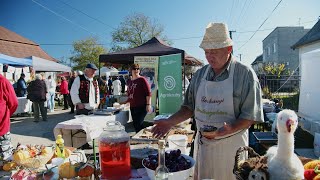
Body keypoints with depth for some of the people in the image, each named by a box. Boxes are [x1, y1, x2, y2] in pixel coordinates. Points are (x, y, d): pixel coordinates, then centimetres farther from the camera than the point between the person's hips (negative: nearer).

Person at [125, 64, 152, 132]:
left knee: (138, 124, -11)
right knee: (135, 125, 10)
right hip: (132, 107, 7)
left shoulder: (142, 80, -5)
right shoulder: (129, 81, 14)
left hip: (141, 107, -7)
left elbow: (148, 93, -11)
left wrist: (148, 104, -17)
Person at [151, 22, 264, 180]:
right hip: (202, 144, 4)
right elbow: (190, 107, 10)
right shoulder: (200, 74, 4)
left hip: (231, 145, -4)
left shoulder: (245, 74, -10)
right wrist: (170, 122, -3)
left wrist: (230, 129, -28)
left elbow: (251, 115, -12)